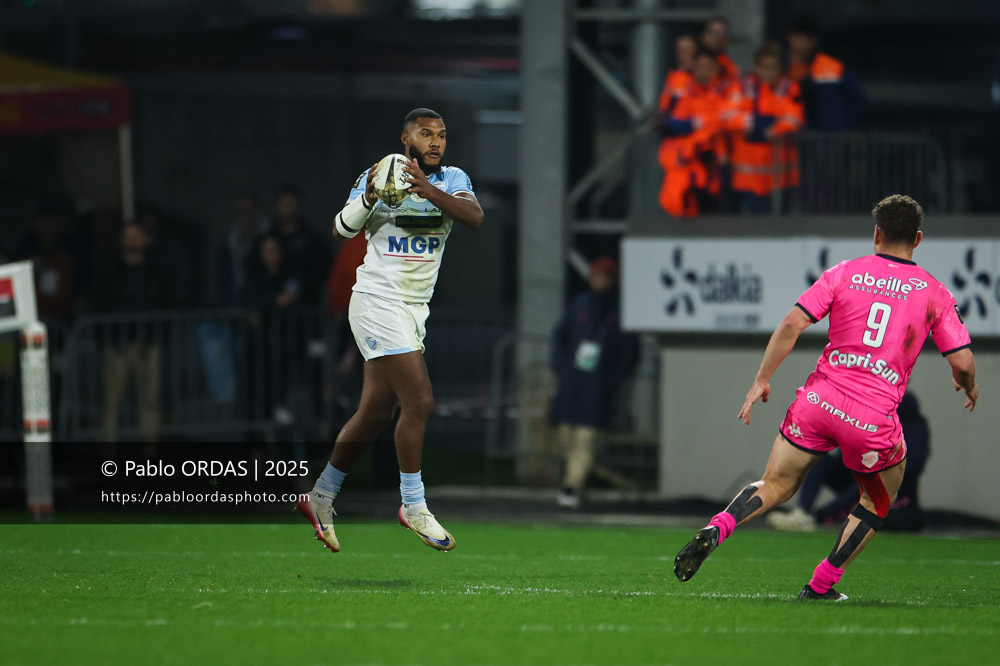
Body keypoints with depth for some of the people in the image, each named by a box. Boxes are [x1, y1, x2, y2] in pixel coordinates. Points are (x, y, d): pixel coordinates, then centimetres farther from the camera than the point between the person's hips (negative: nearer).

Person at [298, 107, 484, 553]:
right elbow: (341, 231, -11)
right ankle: (413, 508, -2)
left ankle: (321, 498, 25)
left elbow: (475, 218, -15)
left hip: (414, 310, 6)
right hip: (378, 302, -6)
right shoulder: (377, 177, -5)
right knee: (419, 402, -14)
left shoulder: (451, 181, 4)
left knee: (376, 411, 11)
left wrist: (427, 190, -30)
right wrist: (367, 199, -29)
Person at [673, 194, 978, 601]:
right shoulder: (934, 293, 4)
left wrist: (762, 380, 3)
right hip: (874, 420, -1)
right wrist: (968, 386, 25)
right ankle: (821, 586, 19)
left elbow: (792, 325, -4)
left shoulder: (844, 273, 5)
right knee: (878, 502, 24)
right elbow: (962, 362, 2)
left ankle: (716, 529, -15)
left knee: (774, 487, 13)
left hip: (819, 400, 1)